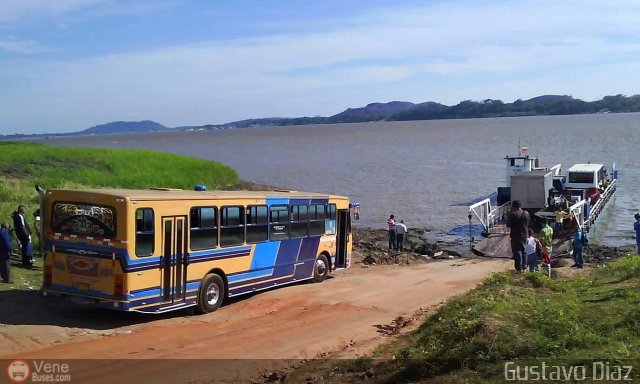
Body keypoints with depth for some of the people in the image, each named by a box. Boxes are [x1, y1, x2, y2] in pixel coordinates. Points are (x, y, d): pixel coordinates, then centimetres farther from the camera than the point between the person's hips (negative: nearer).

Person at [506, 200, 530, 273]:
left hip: (516, 236, -6)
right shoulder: (526, 213, 2)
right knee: (524, 251, 17)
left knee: (517, 251, -1)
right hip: (524, 235, 6)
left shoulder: (513, 214, -18)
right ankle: (524, 266, 24)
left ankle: (519, 268, -2)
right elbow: (529, 221, 17)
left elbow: (508, 225, -14)